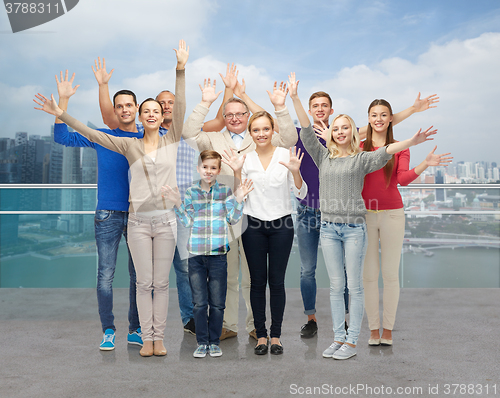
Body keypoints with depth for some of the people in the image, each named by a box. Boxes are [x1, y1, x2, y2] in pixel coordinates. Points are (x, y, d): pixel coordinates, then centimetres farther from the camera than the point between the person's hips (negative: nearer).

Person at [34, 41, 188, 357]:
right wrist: (61, 114, -5)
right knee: (144, 282, 6)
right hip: (138, 220, 0)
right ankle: (147, 338, 16)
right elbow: (92, 134, 2)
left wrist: (180, 71, -16)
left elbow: (181, 109, -7)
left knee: (161, 282, 7)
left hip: (166, 219, 0)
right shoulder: (130, 145, 5)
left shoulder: (172, 141, 4)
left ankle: (159, 337, 17)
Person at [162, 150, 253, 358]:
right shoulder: (190, 192, 7)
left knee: (217, 303, 6)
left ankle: (214, 342, 21)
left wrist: (238, 199, -11)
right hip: (196, 254, 1)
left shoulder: (225, 191, 4)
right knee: (199, 302, 6)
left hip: (218, 254, -1)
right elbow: (188, 222, 2)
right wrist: (178, 203, -9)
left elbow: (232, 219, 0)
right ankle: (202, 343, 19)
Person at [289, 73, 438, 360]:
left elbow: (385, 152, -14)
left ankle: (352, 342, 9)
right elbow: (307, 132, 4)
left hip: (354, 228, -3)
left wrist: (411, 142, -31)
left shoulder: (361, 159, 3)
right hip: (328, 228, 3)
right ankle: (338, 338, 17)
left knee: (355, 286, 1)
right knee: (336, 286, 8)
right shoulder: (324, 157, 11)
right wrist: (295, 98, -2)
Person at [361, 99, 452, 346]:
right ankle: (373, 329, 16)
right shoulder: (359, 147, 7)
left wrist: (425, 164, -21)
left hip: (392, 214, 0)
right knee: (369, 274, 4)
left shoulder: (400, 148, 5)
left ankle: (388, 329, 16)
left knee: (391, 274, 4)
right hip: (364, 214, 0)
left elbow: (403, 178, -6)